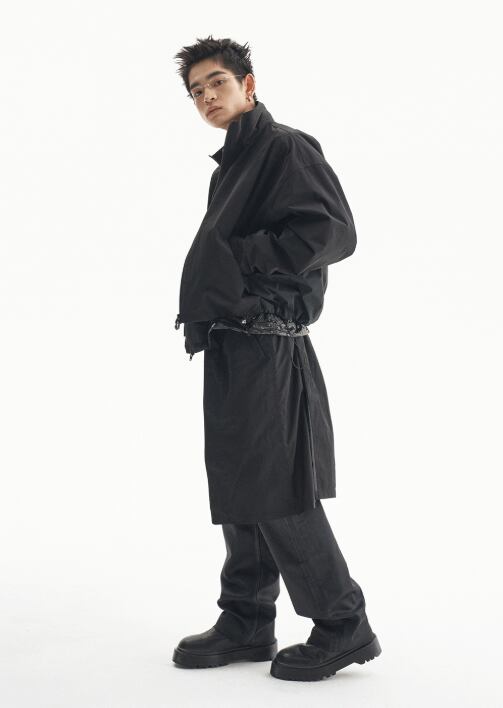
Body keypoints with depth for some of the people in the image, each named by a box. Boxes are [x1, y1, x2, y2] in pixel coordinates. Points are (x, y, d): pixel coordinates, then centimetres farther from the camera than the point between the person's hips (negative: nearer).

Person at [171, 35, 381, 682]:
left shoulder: (288, 147, -6)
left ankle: (342, 625, 3)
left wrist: (242, 259, -15)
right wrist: (203, 316, 9)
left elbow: (334, 232, -18)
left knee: (277, 492, -8)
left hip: (267, 346, -9)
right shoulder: (228, 168, 21)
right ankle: (247, 623, 21)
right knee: (238, 490, 12)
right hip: (227, 347, 9)